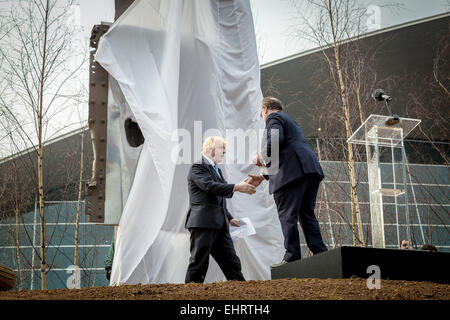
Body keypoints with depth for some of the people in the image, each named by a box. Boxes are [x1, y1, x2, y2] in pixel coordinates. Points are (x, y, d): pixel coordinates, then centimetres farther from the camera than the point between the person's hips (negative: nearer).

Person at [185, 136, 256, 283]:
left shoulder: (217, 170, 24)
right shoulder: (197, 168, -5)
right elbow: (210, 186, -22)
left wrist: (229, 218, 19)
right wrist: (237, 187, -25)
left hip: (220, 226, 9)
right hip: (203, 223, -8)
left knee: (232, 262, 7)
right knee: (199, 262, -5)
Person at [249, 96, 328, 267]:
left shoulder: (273, 118, 6)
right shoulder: (289, 120, 35)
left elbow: (276, 139, -16)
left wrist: (262, 157, -1)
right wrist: (263, 176, 34)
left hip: (293, 171, -9)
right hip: (311, 169, 9)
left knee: (288, 216, -8)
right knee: (306, 214, 10)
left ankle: (292, 257, -11)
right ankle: (320, 253, 3)